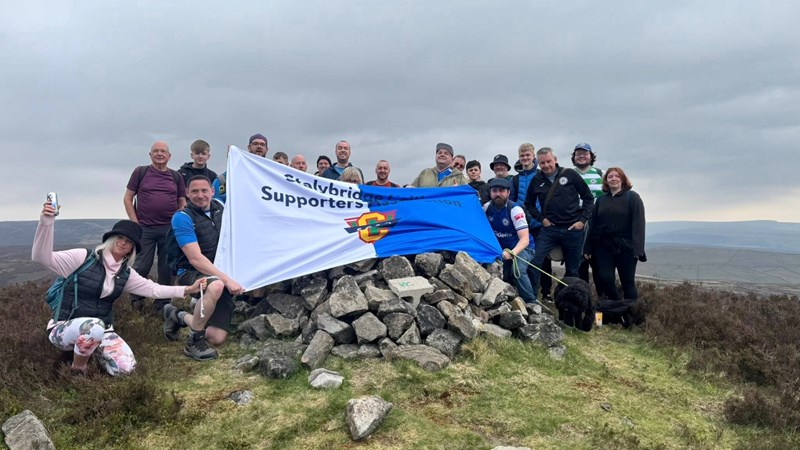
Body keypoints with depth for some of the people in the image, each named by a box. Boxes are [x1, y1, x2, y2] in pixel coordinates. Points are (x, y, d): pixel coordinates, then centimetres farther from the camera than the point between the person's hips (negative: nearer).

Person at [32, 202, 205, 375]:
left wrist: (188, 289, -4)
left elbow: (154, 289, 5)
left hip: (101, 330, 5)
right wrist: (46, 223, -36)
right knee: (93, 326, -41)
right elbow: (42, 257, -21)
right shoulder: (83, 258, -12)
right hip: (65, 328, -5)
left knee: (126, 367, -16)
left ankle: (92, 350, 15)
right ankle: (78, 366, -10)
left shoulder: (125, 274, 4)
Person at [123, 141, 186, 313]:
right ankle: (136, 300, 22)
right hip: (144, 228, -2)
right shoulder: (140, 172, 5)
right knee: (141, 267, 0)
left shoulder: (176, 176, 11)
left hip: (170, 229, 2)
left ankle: (162, 304, 17)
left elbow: (182, 203, 12)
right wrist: (135, 223, -4)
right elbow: (127, 199, 5)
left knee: (167, 268, 4)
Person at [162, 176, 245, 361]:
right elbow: (195, 258, -22)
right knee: (216, 286, -42)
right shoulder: (182, 217, -13)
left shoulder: (219, 208, 5)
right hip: (191, 274, -5)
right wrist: (227, 279, -27)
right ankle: (194, 343, -19)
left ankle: (179, 317, 21)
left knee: (218, 338, -7)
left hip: (221, 277, 5)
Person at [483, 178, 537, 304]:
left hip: (522, 248, -6)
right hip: (502, 248, 6)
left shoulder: (515, 210, -23)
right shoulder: (487, 207, -6)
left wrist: (512, 253, -46)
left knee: (517, 270, -32)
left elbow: (525, 239, -29)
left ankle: (532, 303, -19)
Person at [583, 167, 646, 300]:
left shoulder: (632, 197, 0)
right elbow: (593, 224, 12)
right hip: (603, 247, 3)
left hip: (625, 248, -3)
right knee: (605, 279, -5)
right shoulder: (600, 200, 13)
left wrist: (637, 248, -19)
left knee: (628, 282, 3)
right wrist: (588, 248, 8)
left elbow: (638, 223, -9)